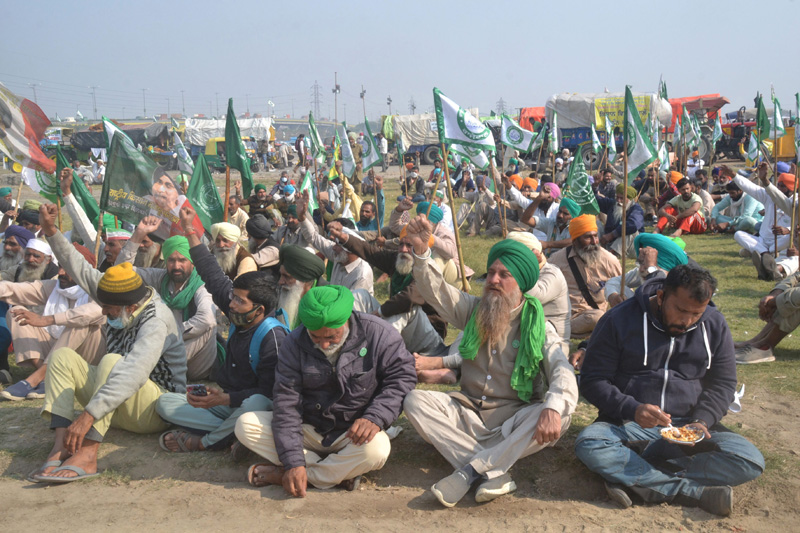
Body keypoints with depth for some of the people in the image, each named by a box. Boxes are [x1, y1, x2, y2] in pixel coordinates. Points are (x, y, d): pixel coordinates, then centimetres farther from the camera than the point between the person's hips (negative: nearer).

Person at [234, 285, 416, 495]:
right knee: (245, 425, -18)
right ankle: (341, 472, -20)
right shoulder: (294, 344, -10)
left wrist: (375, 418, -25)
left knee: (376, 450, -36)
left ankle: (283, 475, -20)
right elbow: (286, 402, -13)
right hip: (308, 429, 2)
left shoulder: (377, 334, -14)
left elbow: (403, 376, -9)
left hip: (354, 432, -2)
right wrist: (293, 462, -22)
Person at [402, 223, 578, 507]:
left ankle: (468, 472, -33)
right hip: (469, 413, 3)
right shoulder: (473, 310, 7)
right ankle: (493, 474, -33)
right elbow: (435, 290, -4)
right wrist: (421, 251, -23)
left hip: (513, 419, -2)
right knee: (415, 401, -22)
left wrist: (553, 407, -40)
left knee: (560, 415, -32)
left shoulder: (539, 327, -4)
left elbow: (563, 372, -18)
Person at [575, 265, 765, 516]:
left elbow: (723, 383, 10)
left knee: (750, 461, -24)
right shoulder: (619, 320, -6)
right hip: (628, 424, -3)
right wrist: (632, 409, -23)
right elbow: (593, 380, -6)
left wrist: (701, 421, -10)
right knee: (588, 444, -34)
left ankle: (630, 478, -24)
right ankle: (695, 492, -25)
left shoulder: (714, 325, 5)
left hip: (688, 423, 3)